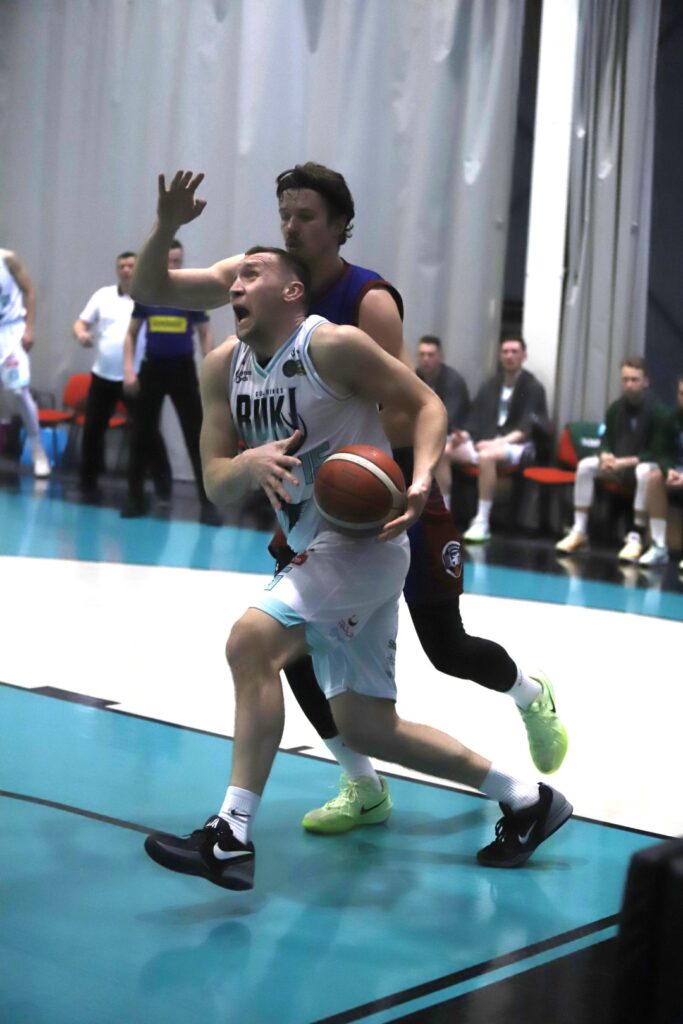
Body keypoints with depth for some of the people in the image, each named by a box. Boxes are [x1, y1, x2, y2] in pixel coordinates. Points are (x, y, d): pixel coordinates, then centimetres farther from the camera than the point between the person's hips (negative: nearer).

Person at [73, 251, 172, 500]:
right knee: (92, 430, 6)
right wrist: (81, 334, -14)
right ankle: (89, 483, 18)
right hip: (103, 376, 3)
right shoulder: (103, 295, 8)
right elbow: (81, 323, 9)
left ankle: (163, 484, 5)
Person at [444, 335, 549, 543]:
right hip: (486, 442, 6)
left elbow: (527, 429, -10)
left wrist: (498, 442, -24)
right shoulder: (489, 386, 18)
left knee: (487, 456, -39)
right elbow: (476, 420, 13)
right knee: (443, 450, -20)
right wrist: (464, 435, -10)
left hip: (518, 446, -6)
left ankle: (482, 523, -35)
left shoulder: (533, 388, 1)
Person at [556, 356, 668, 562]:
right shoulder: (616, 408, -1)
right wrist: (606, 456, -14)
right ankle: (579, 531, -18)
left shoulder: (656, 410, -17)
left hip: (642, 465, -5)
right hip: (618, 465, 6)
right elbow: (606, 439, 10)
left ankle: (636, 537, -37)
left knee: (645, 472, -40)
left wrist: (626, 462, -26)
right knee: (585, 465, -18)